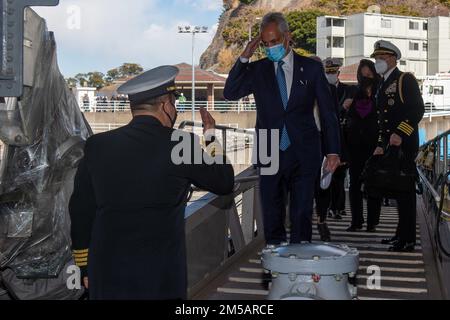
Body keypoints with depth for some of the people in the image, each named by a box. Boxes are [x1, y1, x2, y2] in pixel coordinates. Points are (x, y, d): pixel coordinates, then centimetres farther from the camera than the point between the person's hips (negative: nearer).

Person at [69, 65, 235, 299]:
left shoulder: (97, 146, 1)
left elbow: (80, 213, 7)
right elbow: (225, 183, 6)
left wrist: (86, 267, 18)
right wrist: (211, 137, 21)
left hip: (106, 278, 3)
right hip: (160, 278, -3)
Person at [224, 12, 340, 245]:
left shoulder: (311, 68, 4)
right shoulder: (258, 70, 8)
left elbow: (327, 112, 5)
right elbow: (230, 93, -1)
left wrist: (333, 151, 1)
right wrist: (244, 57, -8)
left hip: (303, 156, -1)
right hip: (270, 155, 1)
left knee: (302, 217, 4)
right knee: (272, 218, 6)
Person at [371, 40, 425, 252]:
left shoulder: (405, 79, -4)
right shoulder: (382, 86, 20)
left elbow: (418, 109, -14)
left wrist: (400, 134, -22)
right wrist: (381, 145, 16)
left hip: (404, 145, -8)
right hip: (390, 146, 8)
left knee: (405, 190, -6)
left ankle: (408, 240, -3)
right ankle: (401, 234, 20)